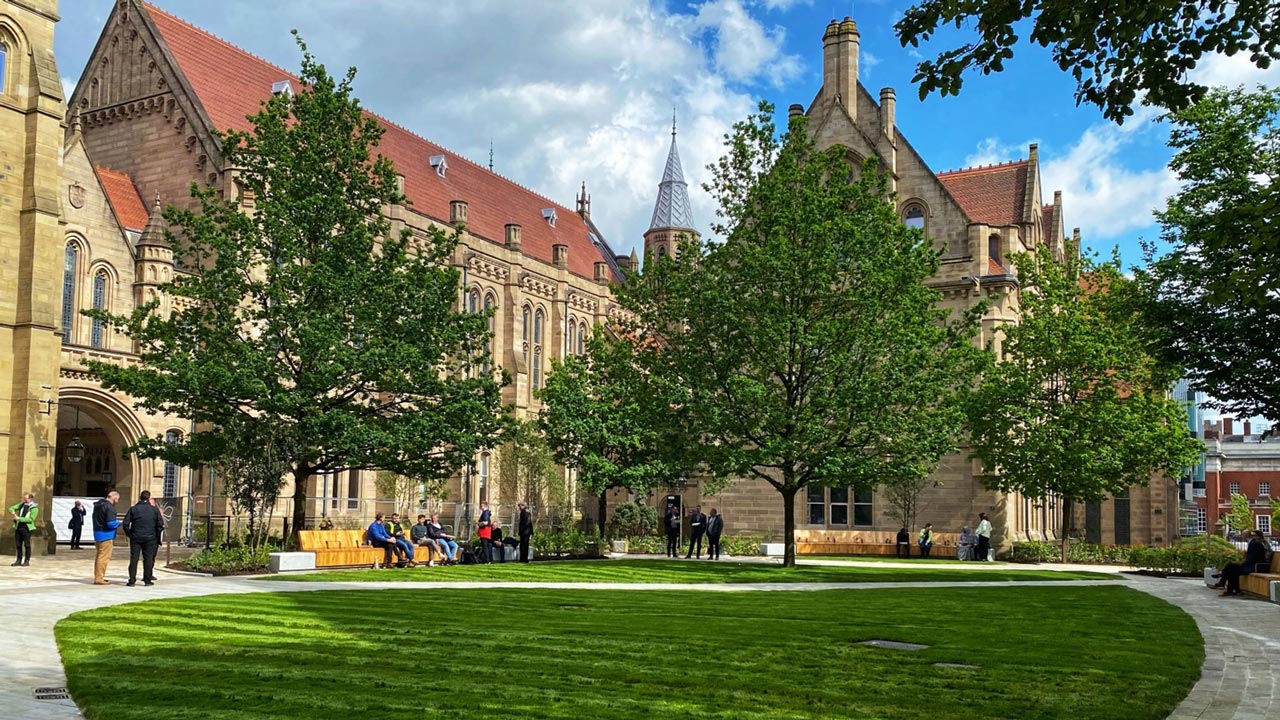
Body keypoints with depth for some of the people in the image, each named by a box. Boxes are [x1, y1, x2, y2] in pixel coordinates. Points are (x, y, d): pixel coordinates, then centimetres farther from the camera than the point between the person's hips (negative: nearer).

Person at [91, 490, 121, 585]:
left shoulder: (98, 505, 12)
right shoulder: (109, 507, -19)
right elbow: (111, 523, -24)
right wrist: (119, 523, -5)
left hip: (97, 534, 10)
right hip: (106, 535, -10)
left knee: (99, 556, 18)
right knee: (104, 557, -3)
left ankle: (98, 577, 27)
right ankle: (99, 578, 0)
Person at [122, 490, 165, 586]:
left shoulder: (133, 509, 0)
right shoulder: (155, 510, -1)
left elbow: (125, 524, -4)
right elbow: (160, 524, -3)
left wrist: (129, 534, 7)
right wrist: (157, 536, 8)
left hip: (135, 538, 0)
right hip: (150, 538, 0)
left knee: (133, 559, 4)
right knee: (148, 558, 6)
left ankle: (132, 580, 1)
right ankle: (147, 580, 7)